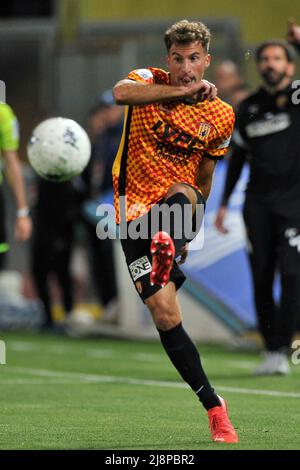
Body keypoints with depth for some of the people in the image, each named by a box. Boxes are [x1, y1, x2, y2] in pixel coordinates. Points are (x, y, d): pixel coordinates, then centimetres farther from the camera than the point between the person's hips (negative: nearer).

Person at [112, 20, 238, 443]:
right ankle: (214, 408, -3)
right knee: (165, 315, -11)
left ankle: (168, 250, -66)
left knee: (183, 195, -37)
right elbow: (121, 93, -29)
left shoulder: (221, 115, 3)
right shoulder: (149, 82, -4)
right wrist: (184, 90, -32)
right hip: (135, 211, -1)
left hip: (179, 208, 1)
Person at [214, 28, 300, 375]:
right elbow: (238, 156, 20)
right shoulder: (249, 108, 12)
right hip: (258, 203, 4)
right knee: (261, 278, 1)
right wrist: (223, 203, 18)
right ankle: (269, 349, 10)